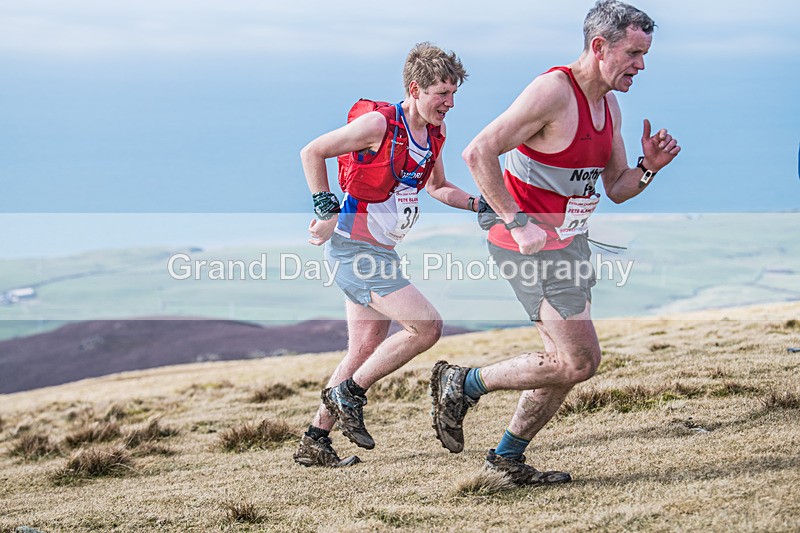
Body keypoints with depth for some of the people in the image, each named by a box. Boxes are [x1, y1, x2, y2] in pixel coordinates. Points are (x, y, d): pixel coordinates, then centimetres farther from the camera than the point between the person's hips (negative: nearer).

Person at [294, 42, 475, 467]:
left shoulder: (435, 134, 8)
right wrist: (326, 212, -13)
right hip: (353, 248, -9)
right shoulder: (378, 123, -16)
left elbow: (437, 187, 25)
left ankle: (315, 443, 21)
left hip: (381, 253, 9)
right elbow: (312, 152, -10)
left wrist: (478, 204, 9)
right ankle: (347, 393, -3)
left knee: (366, 351, 12)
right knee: (426, 326, -16)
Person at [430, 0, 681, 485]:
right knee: (579, 362, -11)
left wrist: (648, 168, -5)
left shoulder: (609, 105, 9)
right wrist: (518, 222, -26)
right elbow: (478, 153, -24)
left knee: (569, 361, 13)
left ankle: (508, 455, 27)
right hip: (529, 241, -9)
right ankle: (463, 385, 3)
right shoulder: (553, 92, -20)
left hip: (569, 241, 9)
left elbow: (617, 188, 16)